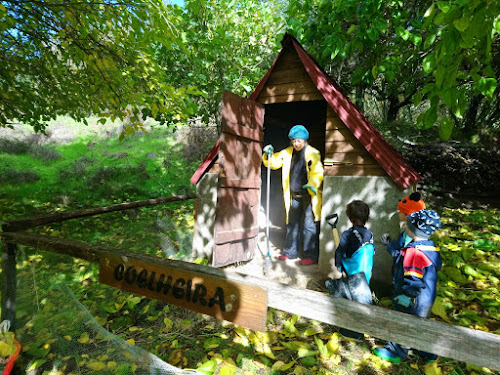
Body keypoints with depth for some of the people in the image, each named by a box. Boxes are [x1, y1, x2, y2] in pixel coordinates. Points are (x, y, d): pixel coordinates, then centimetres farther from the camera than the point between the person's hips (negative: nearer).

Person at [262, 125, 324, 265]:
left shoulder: (312, 153, -7)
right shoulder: (287, 153, 8)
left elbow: (318, 172, -13)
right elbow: (273, 163, 15)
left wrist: (312, 185, -31)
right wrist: (268, 154, -5)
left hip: (309, 196, -5)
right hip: (294, 196, 6)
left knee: (310, 227, -2)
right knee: (292, 224, 12)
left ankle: (311, 256, 7)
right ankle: (290, 252, 24)